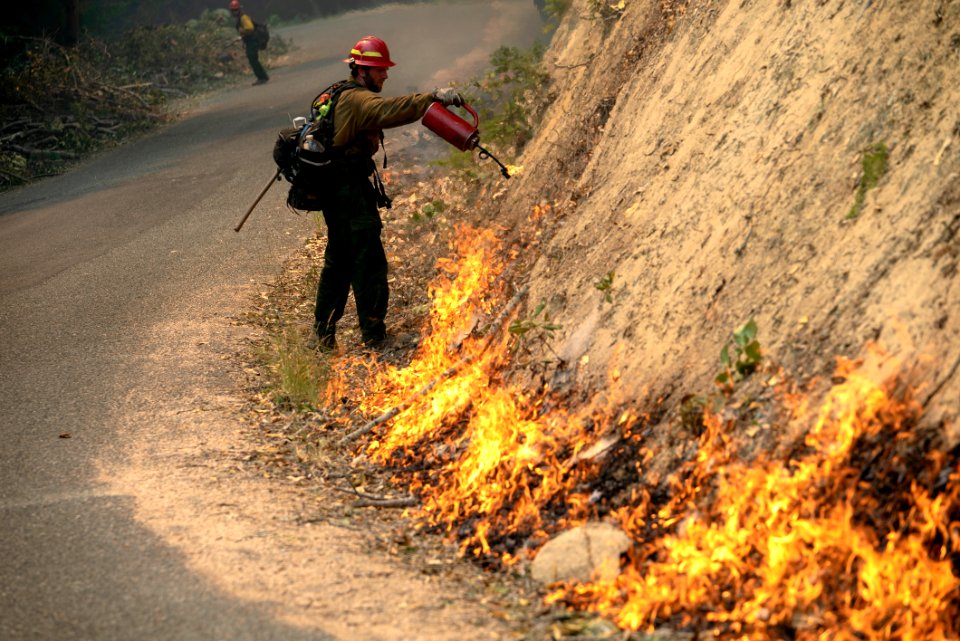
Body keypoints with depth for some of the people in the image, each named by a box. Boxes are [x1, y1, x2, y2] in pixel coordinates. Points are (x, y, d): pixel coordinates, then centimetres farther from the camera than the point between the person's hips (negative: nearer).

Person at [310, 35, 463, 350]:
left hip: (337, 192, 11)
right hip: (352, 194, -11)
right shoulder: (358, 100, -18)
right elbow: (391, 110, -35)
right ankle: (374, 338, -4)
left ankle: (324, 331, 25)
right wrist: (433, 97, -43)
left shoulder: (344, 96, 16)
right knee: (369, 263, -6)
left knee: (339, 261, 18)